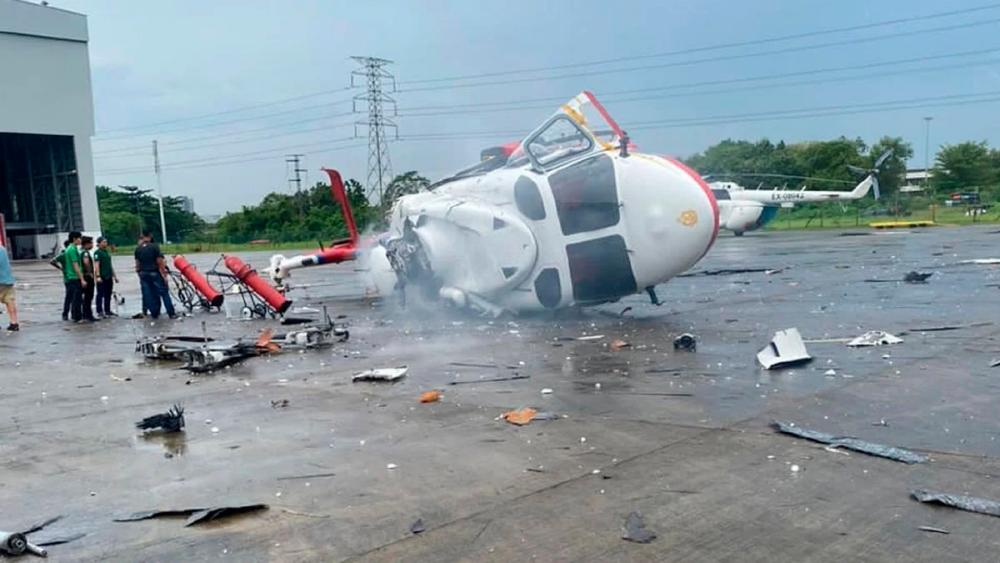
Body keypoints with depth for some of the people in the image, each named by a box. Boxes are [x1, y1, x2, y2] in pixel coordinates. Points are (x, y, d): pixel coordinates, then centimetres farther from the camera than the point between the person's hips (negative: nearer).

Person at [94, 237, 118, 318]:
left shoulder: (107, 252, 18)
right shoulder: (97, 253, -6)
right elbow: (97, 265, -14)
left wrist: (114, 275, 22)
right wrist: (98, 276, -23)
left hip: (109, 277, 8)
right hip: (102, 278, -8)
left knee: (108, 295, 11)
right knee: (100, 295, -4)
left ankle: (107, 311, 17)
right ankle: (100, 312, -2)